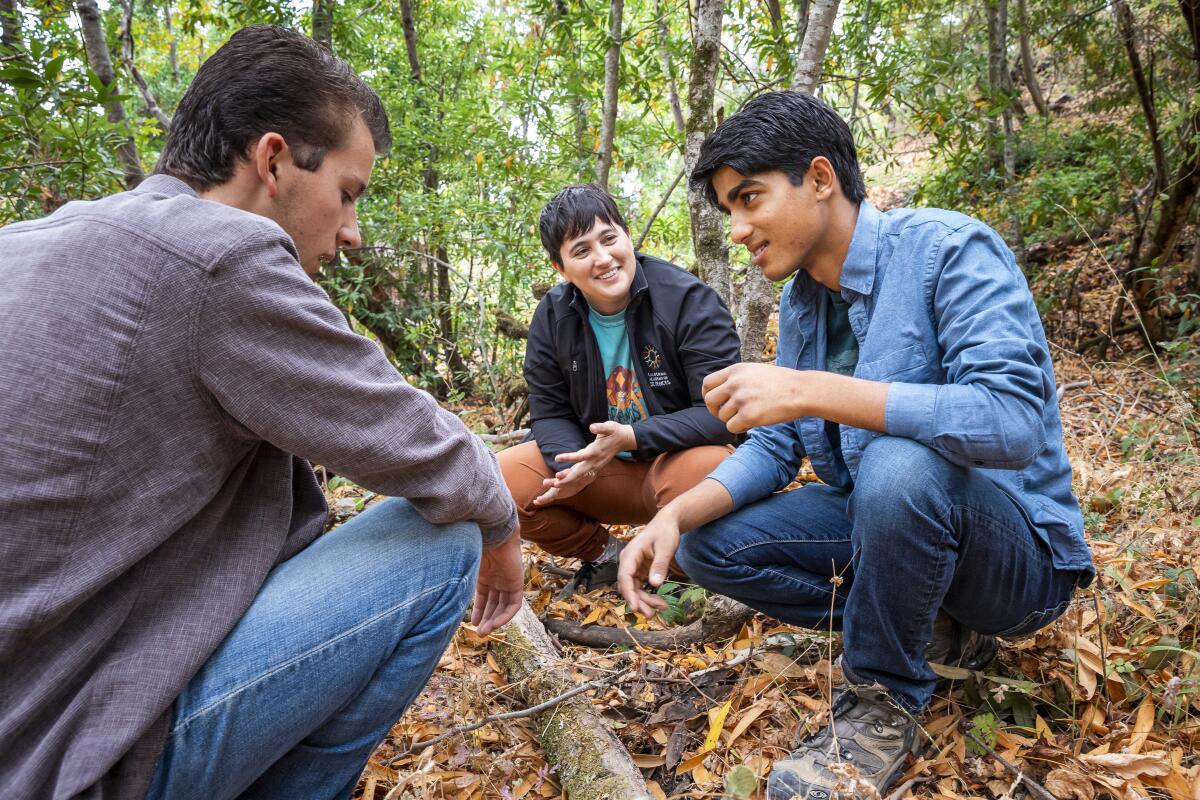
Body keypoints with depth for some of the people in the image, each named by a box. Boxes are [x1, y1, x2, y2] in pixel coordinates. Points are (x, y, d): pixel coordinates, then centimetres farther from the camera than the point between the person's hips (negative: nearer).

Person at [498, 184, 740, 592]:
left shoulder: (689, 298, -17)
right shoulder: (552, 316, -3)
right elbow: (549, 413, 0)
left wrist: (632, 437, -32)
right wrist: (576, 463, -22)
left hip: (679, 458, -3)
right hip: (601, 471, 4)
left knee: (707, 468, -39)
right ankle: (603, 555, 9)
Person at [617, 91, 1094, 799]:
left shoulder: (948, 249, -19)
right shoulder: (801, 301, 3)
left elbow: (1014, 421, -33)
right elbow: (775, 446, 4)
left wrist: (809, 389, -36)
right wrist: (677, 513, -14)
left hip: (1018, 551, -7)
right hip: (874, 518, 7)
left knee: (900, 466, -38)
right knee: (708, 543, -4)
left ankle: (886, 697, -11)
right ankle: (929, 628, 3)